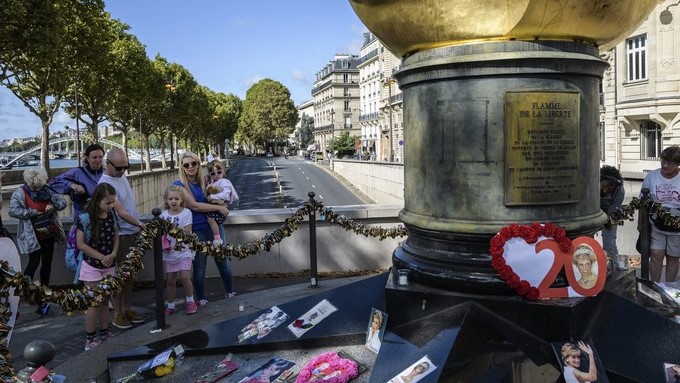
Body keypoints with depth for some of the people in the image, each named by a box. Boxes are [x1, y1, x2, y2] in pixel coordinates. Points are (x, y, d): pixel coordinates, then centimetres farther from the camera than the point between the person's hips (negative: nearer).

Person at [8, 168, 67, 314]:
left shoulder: (47, 190, 2)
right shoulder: (20, 193, -10)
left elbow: (62, 201, 5)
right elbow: (13, 211, -19)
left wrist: (53, 205, -15)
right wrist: (32, 212, -24)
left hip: (49, 233, 5)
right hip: (33, 236, -5)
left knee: (47, 263, 11)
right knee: (34, 263, -9)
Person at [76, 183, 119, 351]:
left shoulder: (111, 215, 0)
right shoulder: (85, 218, -17)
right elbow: (81, 244, -17)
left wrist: (113, 254, -9)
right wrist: (102, 257, -17)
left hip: (109, 266, 6)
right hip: (92, 266, -6)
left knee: (104, 301, 15)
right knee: (94, 303, 0)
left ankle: (105, 334, 26)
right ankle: (90, 340, 11)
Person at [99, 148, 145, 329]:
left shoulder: (121, 175, 7)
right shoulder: (106, 184, -19)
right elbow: (120, 212, -22)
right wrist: (140, 224, -31)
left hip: (133, 233, 8)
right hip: (121, 236, -8)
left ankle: (127, 309, 25)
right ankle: (118, 314, 11)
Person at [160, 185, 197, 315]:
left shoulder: (186, 212, -5)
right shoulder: (163, 215, 4)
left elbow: (187, 230, -12)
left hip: (183, 250, -3)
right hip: (169, 252, 3)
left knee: (185, 277, -11)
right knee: (170, 280, 8)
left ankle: (190, 301, 12)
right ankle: (170, 305, 22)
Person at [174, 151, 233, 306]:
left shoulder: (204, 181, 8)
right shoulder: (180, 185, -7)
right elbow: (194, 206, -15)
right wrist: (219, 208, -12)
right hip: (197, 230, -4)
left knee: (223, 260, 7)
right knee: (199, 266, 7)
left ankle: (229, 292, 25)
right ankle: (200, 298, 24)